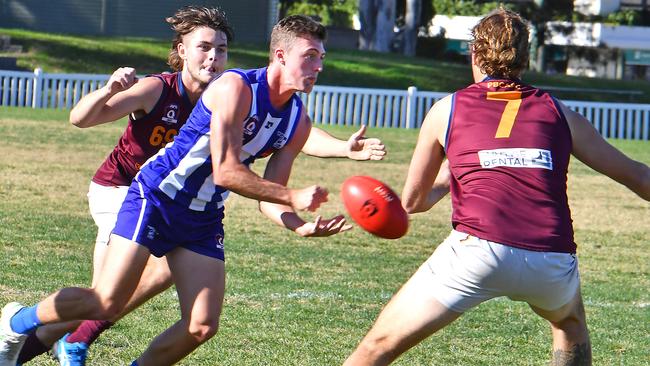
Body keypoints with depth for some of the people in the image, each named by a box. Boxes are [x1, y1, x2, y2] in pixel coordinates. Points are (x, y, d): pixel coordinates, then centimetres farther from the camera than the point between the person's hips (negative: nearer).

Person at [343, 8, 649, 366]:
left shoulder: (447, 109, 16)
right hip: (552, 263, 2)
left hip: (478, 248, -2)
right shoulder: (558, 113, 20)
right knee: (571, 326, 36)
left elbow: (412, 201, 25)